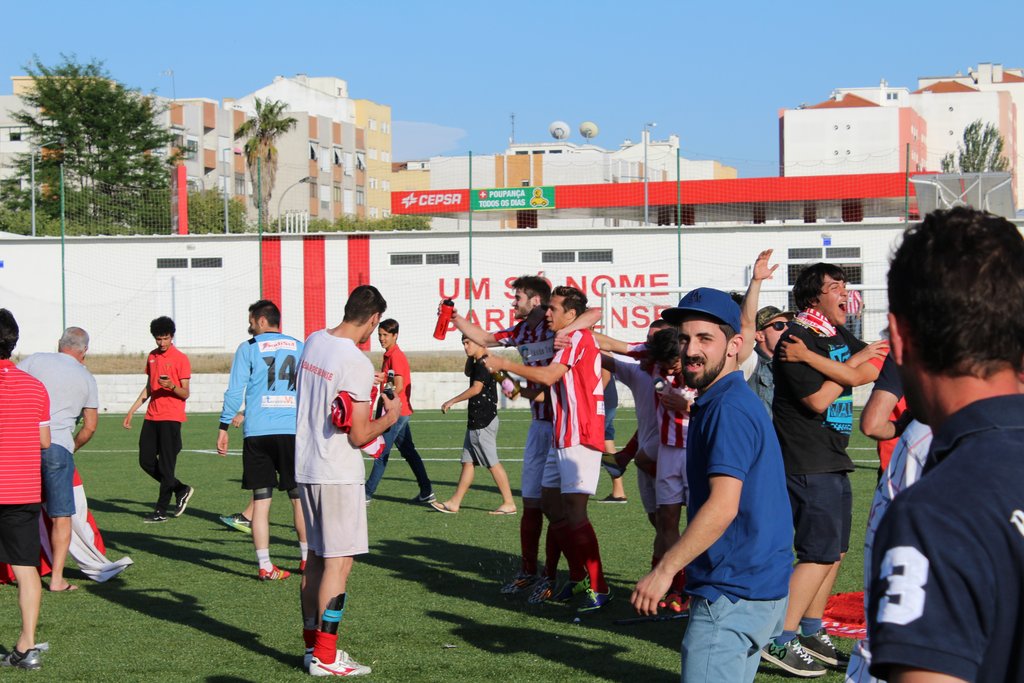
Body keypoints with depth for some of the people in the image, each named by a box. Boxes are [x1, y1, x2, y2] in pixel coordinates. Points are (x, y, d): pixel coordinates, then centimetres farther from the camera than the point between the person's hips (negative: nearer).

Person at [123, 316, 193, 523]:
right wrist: (132, 411, 20)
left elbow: (185, 394, -7)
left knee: (166, 464, -5)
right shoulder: (152, 357, 14)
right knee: (146, 461, 5)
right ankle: (181, 490, 21)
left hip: (171, 418, -7)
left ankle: (161, 511, 2)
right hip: (152, 416, 7)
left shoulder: (180, 359, -6)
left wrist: (172, 386, -27)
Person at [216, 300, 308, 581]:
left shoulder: (248, 349, 3)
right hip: (293, 431, 2)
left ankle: (264, 566, 0)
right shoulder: (300, 348, 12)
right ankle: (307, 558, 18)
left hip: (257, 432, -2)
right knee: (299, 496, 12)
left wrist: (224, 427, 4)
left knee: (261, 499, 1)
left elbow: (235, 391, -1)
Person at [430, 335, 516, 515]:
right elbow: (468, 373, 36)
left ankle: (509, 503, -4)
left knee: (493, 463, -7)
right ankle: (454, 503, 13)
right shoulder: (477, 363, 16)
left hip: (484, 421, -10)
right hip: (476, 420, 10)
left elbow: (476, 389, -22)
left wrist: (452, 401, -16)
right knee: (468, 462, 10)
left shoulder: (484, 363, -15)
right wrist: (470, 357, 18)